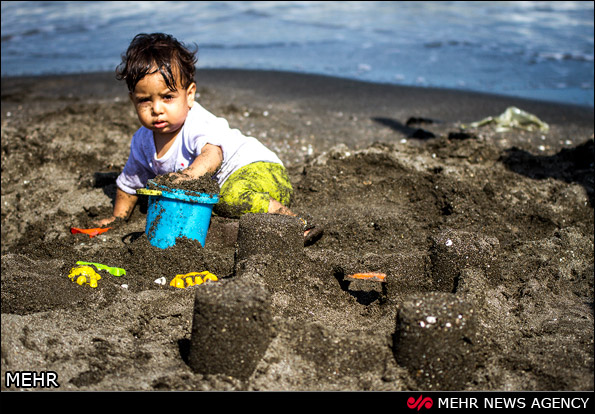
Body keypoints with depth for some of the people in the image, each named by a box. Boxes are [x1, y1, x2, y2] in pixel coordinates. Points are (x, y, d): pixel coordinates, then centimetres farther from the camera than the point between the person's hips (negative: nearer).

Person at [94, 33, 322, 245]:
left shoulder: (198, 123, -22)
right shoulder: (142, 142, 2)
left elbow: (213, 151, -43)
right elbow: (129, 182, 20)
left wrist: (190, 173, -62)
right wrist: (117, 218, 26)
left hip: (258, 168, -11)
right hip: (217, 187, 11)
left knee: (232, 198, -35)